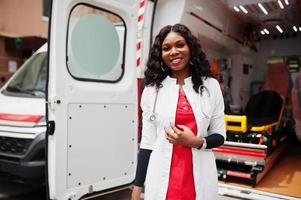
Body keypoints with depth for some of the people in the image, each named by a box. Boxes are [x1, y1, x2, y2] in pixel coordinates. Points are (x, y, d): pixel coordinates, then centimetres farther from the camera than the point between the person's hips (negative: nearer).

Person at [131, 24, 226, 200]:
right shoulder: (152, 89, -2)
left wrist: (196, 142, -15)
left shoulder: (211, 86, -1)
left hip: (200, 180, 1)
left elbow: (219, 136, 5)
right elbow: (147, 142, 0)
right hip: (161, 181, 0)